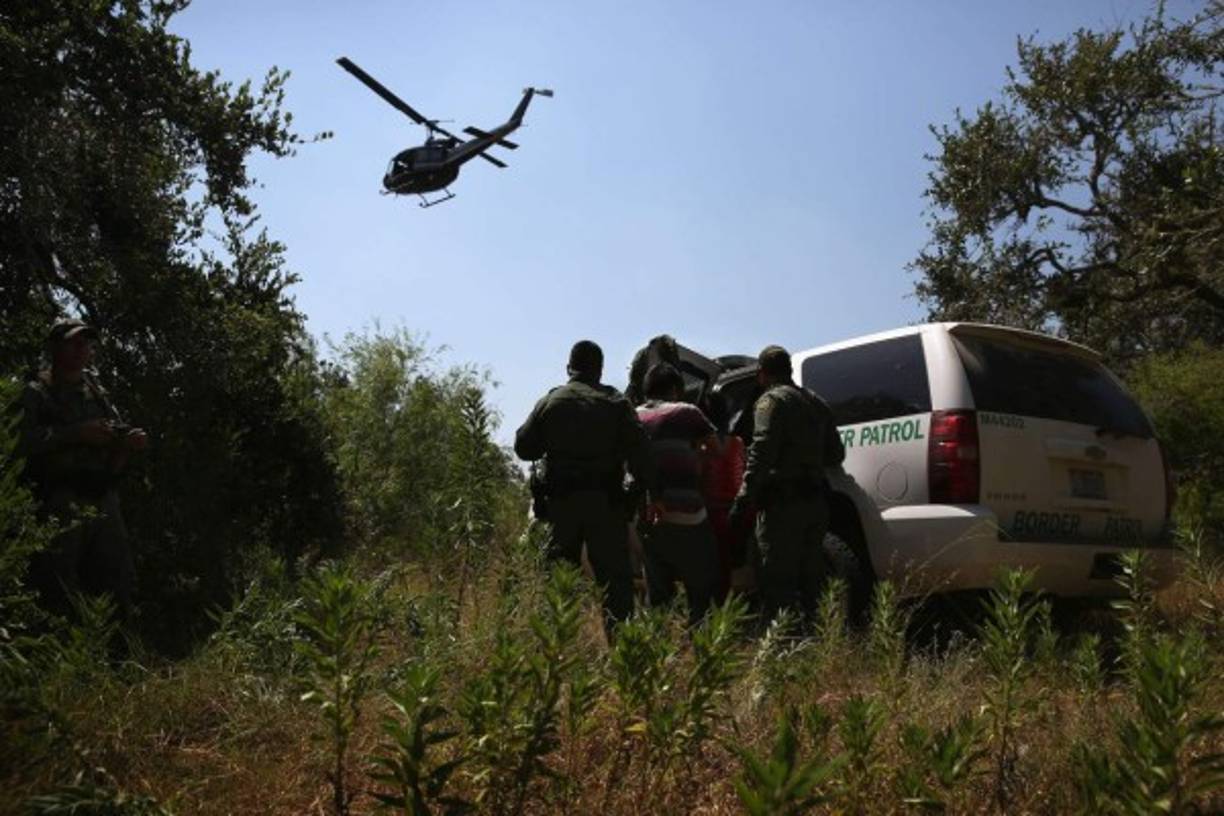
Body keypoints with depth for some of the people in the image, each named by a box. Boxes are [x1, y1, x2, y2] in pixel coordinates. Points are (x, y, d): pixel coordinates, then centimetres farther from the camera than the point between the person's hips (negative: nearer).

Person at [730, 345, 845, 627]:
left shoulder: (772, 401, -7)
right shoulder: (817, 403, 19)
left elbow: (761, 453, -19)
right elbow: (836, 454, 19)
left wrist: (744, 498, -20)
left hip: (783, 503, -8)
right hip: (815, 501, 8)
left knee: (778, 583, -5)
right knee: (810, 580, 15)